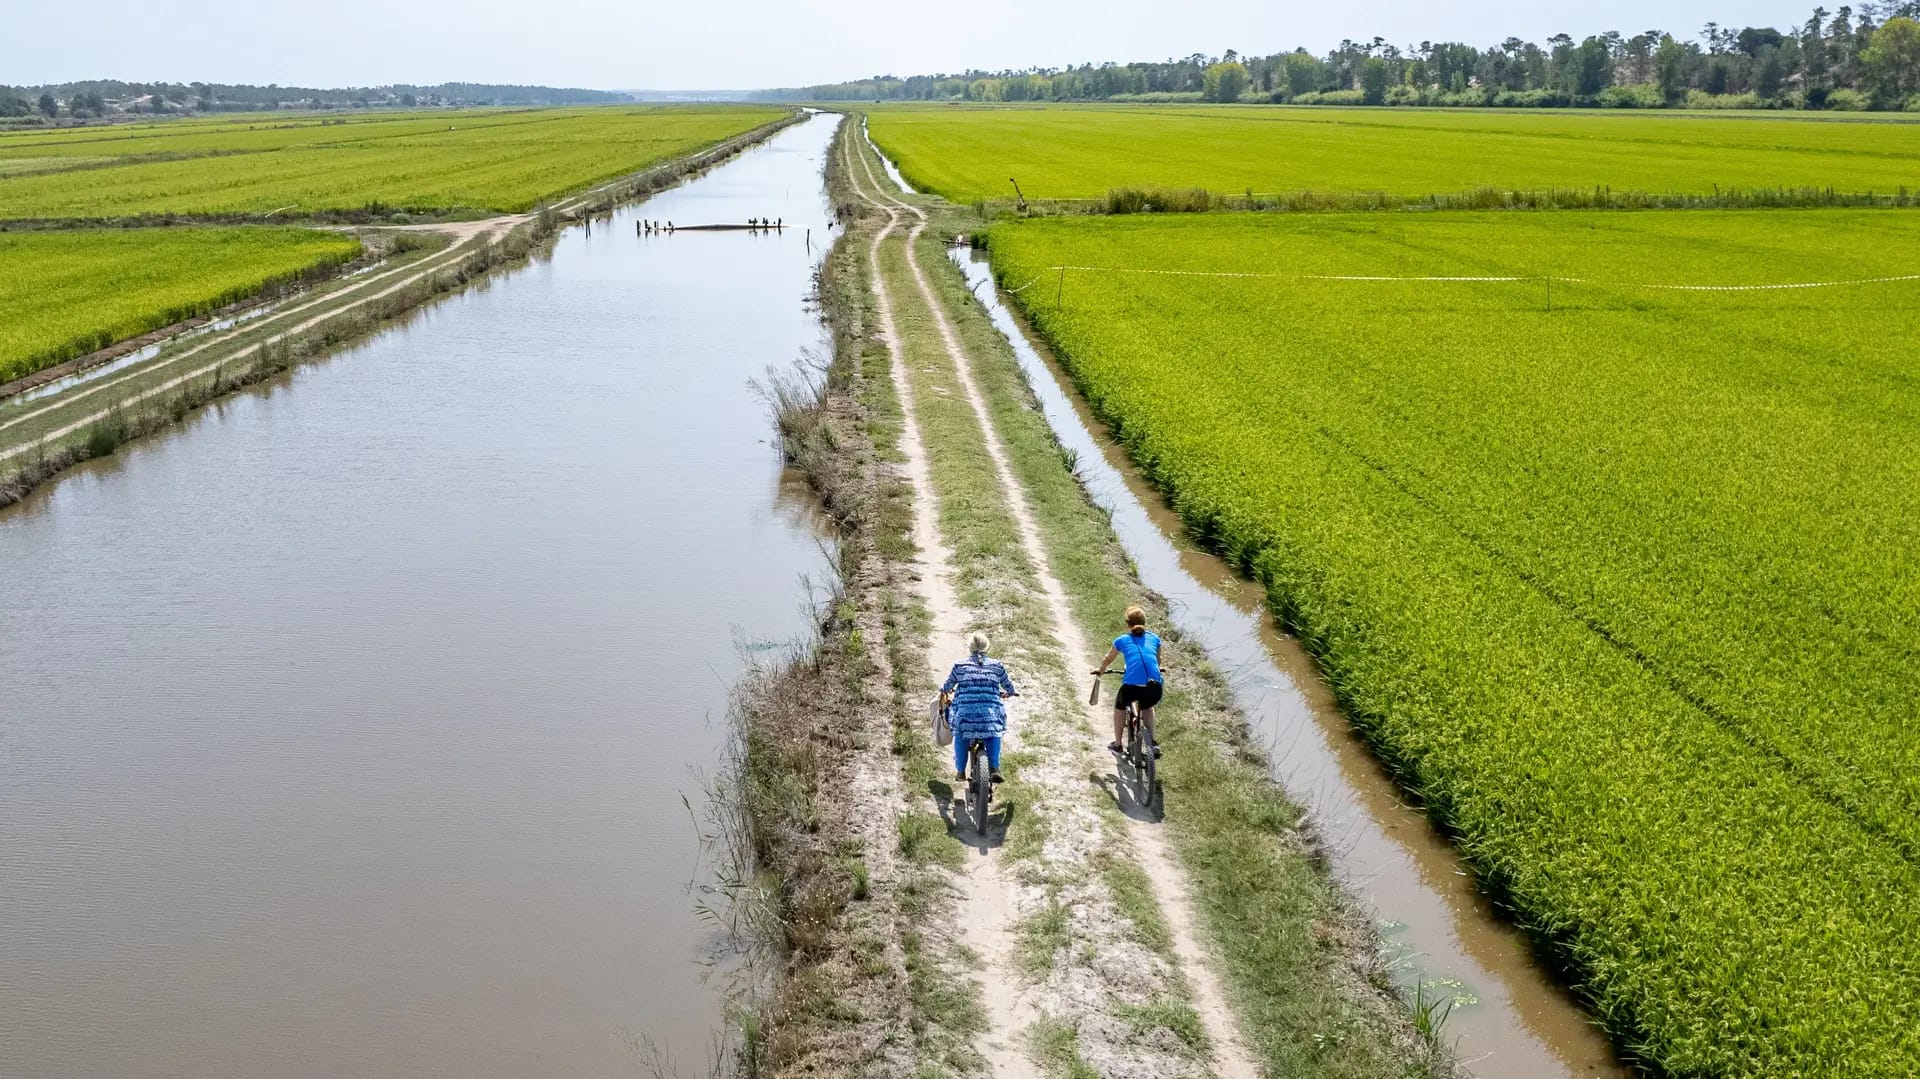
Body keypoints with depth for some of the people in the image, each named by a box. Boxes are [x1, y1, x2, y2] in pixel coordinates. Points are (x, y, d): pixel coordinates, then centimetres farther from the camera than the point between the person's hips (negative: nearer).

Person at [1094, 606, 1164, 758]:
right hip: (1155, 689, 2)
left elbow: (1108, 659, 31)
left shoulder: (1122, 640, 14)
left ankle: (1117, 744, 36)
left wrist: (1101, 670, 52)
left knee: (1120, 705, 32)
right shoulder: (1154, 638, 19)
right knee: (1147, 706, 37)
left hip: (1132, 688, -2)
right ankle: (1153, 742, 28)